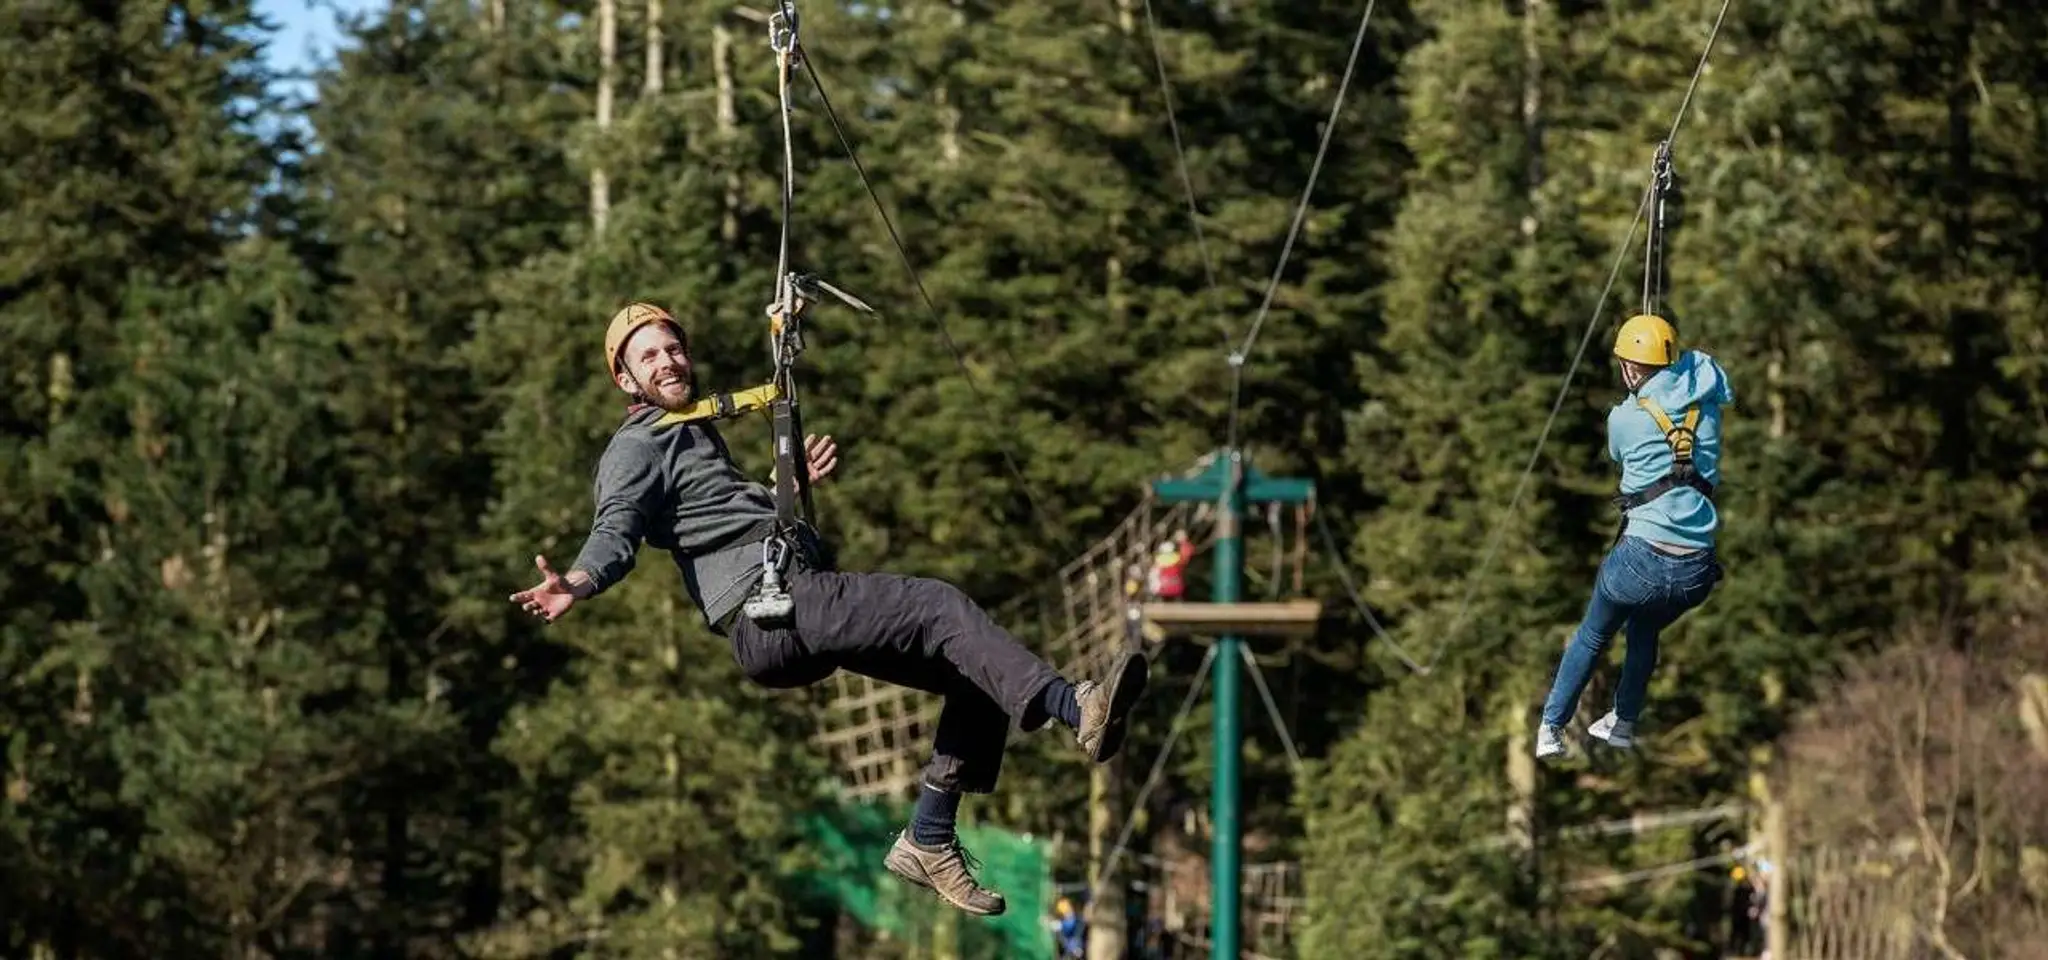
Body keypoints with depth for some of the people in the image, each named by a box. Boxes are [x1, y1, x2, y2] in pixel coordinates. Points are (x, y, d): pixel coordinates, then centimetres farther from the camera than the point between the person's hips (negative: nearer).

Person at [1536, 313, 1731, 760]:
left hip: (1643, 559, -3)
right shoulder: (1704, 404, 5)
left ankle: (1551, 730, 25)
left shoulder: (1623, 417, 0)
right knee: (1645, 632, 34)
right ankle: (1624, 723, 38)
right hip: (1698, 569, 3)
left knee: (1592, 638, 24)